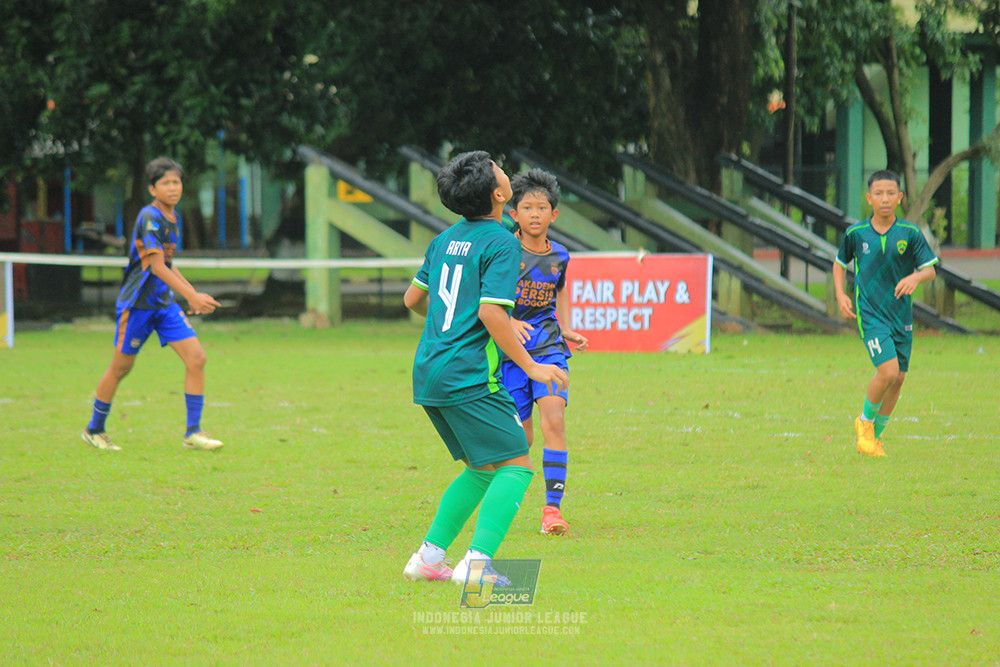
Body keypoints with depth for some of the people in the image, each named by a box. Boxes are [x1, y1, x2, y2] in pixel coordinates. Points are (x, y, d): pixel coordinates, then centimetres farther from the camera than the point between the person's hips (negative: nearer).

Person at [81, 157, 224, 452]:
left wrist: (191, 293, 17)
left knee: (196, 358, -7)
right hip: (137, 303, -8)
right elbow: (157, 267, -23)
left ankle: (193, 433, -4)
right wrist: (192, 295, -26)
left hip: (165, 303, 8)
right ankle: (94, 429, 22)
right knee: (121, 366, 3)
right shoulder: (150, 218, -17)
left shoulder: (171, 217, 11)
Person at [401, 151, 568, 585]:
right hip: (469, 377, -8)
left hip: (427, 371, 8)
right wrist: (530, 366, -13)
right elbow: (490, 313, -19)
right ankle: (477, 562, -19)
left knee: (482, 469, 19)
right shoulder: (500, 243, -11)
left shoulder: (446, 239, 13)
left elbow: (413, 298, 22)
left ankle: (429, 556, 14)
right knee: (516, 465, -5)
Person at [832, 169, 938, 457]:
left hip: (901, 313, 3)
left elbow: (930, 269, -2)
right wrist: (840, 295, 1)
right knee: (888, 371, -19)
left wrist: (916, 277, -24)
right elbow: (839, 263, 15)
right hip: (870, 313, -3)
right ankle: (865, 420, 7)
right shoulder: (855, 233, -1)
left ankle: (875, 434, 27)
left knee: (898, 379, 6)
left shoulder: (910, 233, -2)